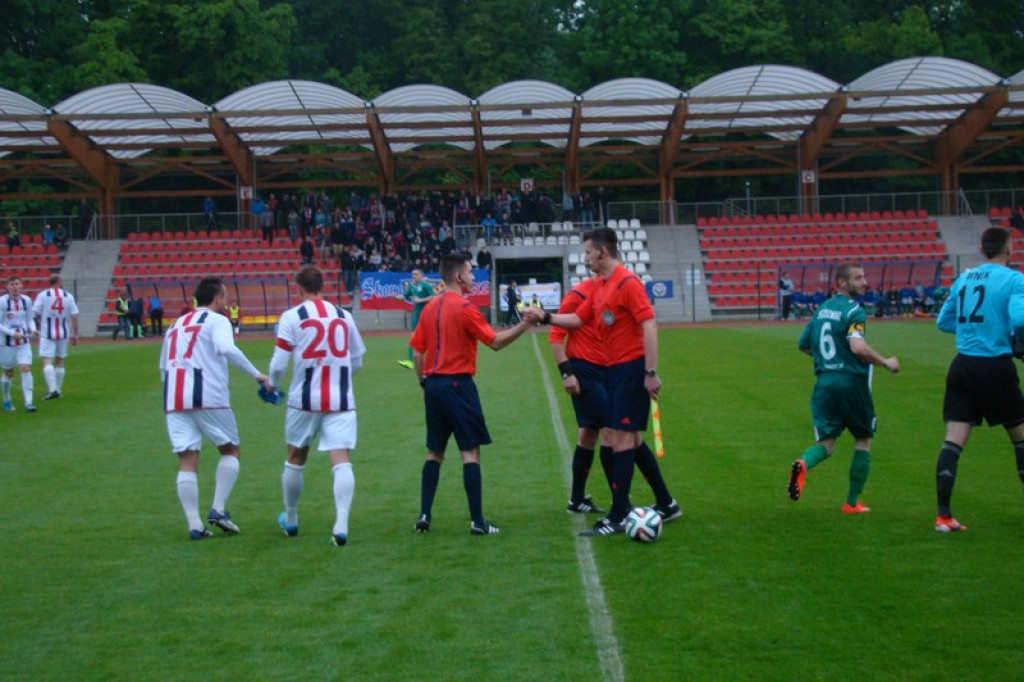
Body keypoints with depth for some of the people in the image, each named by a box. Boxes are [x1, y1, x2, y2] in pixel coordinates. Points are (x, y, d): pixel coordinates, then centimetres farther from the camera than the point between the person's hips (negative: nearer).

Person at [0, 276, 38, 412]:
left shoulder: (26, 300, 2)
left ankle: (28, 403, -14)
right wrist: (12, 333, -22)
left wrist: (33, 330, -5)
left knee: (26, 369, -11)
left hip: (24, 341, 2)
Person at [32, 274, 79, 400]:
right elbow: (74, 316, -1)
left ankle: (52, 389, -22)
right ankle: (58, 390, 20)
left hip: (47, 333, -3)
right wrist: (75, 334, 6)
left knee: (47, 361, -7)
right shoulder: (68, 296, 0)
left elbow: (35, 313, -7)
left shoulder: (42, 295, -5)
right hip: (63, 333, 3)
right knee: (60, 361, 15)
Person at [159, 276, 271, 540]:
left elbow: (163, 366, 25)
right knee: (231, 450, 12)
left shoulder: (176, 325, 24)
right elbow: (227, 348, -17)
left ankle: (194, 525, -4)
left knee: (187, 462, 3)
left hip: (174, 400, 5)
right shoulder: (216, 320, 3)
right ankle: (218, 509, 0)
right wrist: (257, 375, -15)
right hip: (208, 396, -5)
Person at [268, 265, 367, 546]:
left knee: (295, 460, 18)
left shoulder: (292, 317, -4)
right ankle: (341, 525, -21)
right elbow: (357, 361, 16)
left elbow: (279, 364, -7)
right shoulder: (344, 316, 7)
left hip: (304, 400, -1)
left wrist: (272, 383, 14)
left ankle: (290, 520, 33)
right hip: (341, 401, 1)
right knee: (341, 461, -5)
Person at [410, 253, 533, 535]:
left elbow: (417, 353, 11)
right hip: (458, 384, -7)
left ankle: (424, 515, 11)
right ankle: (477, 521, -4)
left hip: (433, 384, 7)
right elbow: (495, 342, -12)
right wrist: (525, 324, -9)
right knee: (470, 451, -3)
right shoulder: (464, 308, -11)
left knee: (434, 452, 14)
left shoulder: (430, 307, 9)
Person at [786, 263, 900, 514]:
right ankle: (852, 502, 16)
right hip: (851, 382, -5)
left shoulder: (822, 309, 12)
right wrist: (886, 363, -14)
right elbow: (858, 347, -27)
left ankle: (803, 464, -29)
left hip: (823, 382, 5)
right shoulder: (853, 310, -11)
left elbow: (803, 345, 21)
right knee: (863, 441, 14)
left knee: (826, 443, 5)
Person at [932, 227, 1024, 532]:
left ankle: (943, 516, -3)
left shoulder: (964, 278, 12)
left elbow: (943, 321, 19)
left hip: (963, 366, 5)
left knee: (953, 441, 1)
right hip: (996, 367, -5)